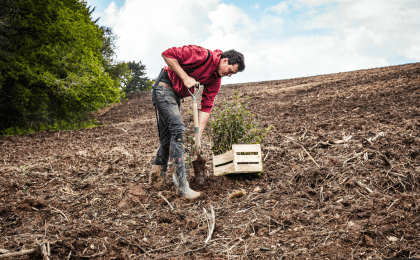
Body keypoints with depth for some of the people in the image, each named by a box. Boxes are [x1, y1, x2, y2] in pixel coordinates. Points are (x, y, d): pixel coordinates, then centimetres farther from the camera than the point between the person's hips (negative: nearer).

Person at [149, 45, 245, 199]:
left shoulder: (216, 80, 1)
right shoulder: (203, 55, -22)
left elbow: (206, 107, -2)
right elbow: (167, 54, -22)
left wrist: (199, 133, -11)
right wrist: (185, 77, -24)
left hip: (176, 96, 9)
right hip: (164, 86, -9)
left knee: (167, 138, 11)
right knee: (177, 130, -18)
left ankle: (156, 180, 25)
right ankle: (182, 186, -19)